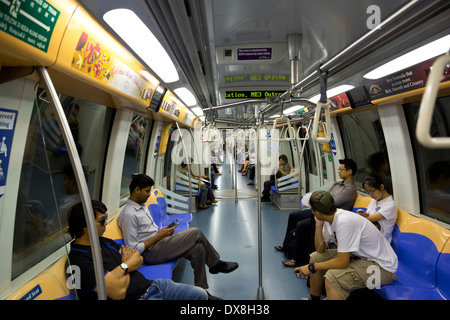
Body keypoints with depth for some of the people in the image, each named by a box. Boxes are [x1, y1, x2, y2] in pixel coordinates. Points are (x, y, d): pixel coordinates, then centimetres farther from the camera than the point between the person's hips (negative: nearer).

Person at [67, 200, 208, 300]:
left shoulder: (103, 241, 10)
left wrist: (125, 264, -11)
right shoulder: (80, 261, -18)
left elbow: (138, 259, 12)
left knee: (201, 295, 5)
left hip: (149, 285, 9)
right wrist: (127, 265, -4)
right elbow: (119, 292, -24)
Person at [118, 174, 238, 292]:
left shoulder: (141, 206, 12)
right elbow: (134, 249, -21)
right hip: (150, 253, -9)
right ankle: (216, 264, 8)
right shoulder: (128, 215, -19)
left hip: (158, 243, 9)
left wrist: (163, 232, 2)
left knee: (198, 248, -10)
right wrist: (159, 236, -17)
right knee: (196, 233, -14)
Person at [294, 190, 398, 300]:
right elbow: (320, 250, 2)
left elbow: (342, 262, -27)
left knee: (332, 277, -31)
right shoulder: (331, 218, -4)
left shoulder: (344, 222, -30)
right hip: (361, 255, 9)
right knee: (315, 257, 9)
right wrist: (319, 225, -10)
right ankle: (314, 297, 27)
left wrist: (311, 267, -18)